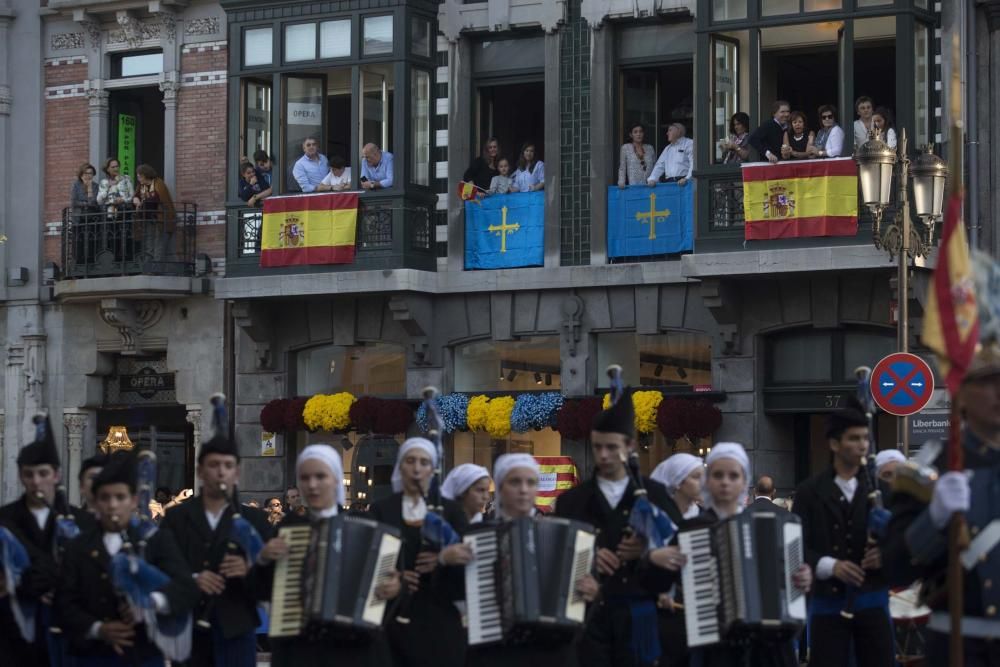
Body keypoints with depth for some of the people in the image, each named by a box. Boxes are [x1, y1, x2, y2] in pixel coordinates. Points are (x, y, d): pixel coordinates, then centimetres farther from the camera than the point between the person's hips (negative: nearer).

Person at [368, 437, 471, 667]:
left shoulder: (450, 510, 9)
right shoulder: (380, 510, 9)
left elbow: (467, 559, 0)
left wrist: (445, 558, -20)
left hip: (438, 618, 0)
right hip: (394, 616, 0)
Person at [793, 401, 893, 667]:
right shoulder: (810, 491, 4)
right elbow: (796, 545, -2)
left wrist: (886, 554, -14)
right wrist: (830, 566, -18)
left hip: (871, 598, 1)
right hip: (828, 600, -1)